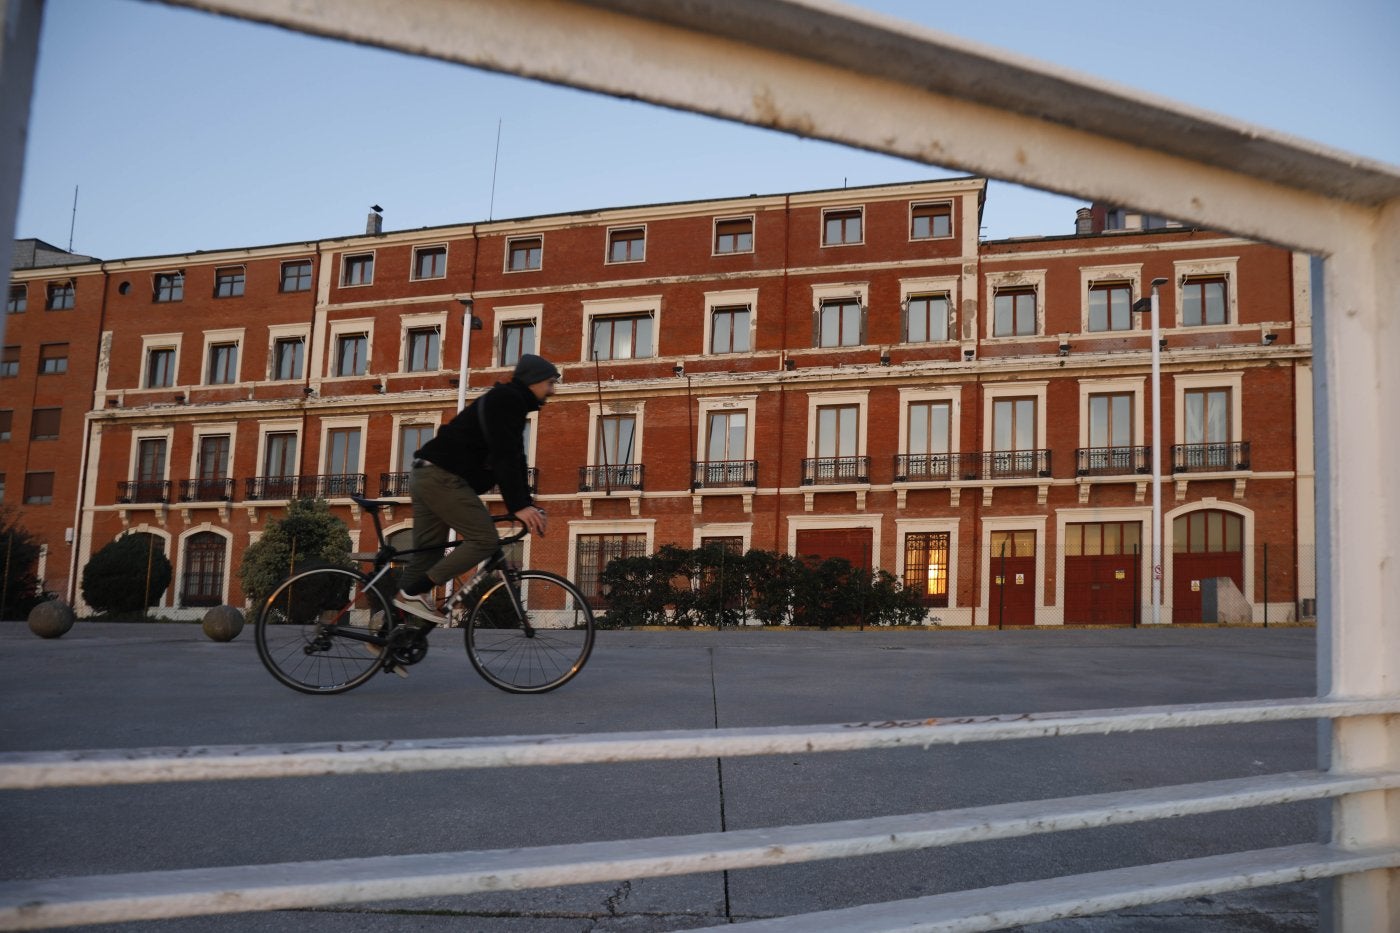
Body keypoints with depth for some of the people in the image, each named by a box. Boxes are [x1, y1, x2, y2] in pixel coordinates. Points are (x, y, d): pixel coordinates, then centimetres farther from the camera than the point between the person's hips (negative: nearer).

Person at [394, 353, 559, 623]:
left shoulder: (510, 404, 22)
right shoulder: (506, 398, -10)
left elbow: (514, 459, 21)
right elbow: (504, 456, -21)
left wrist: (526, 505, 12)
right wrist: (519, 506, -25)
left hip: (427, 477, 11)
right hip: (442, 476, -11)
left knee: (428, 551, 9)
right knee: (485, 540, -14)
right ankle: (412, 593, -13)